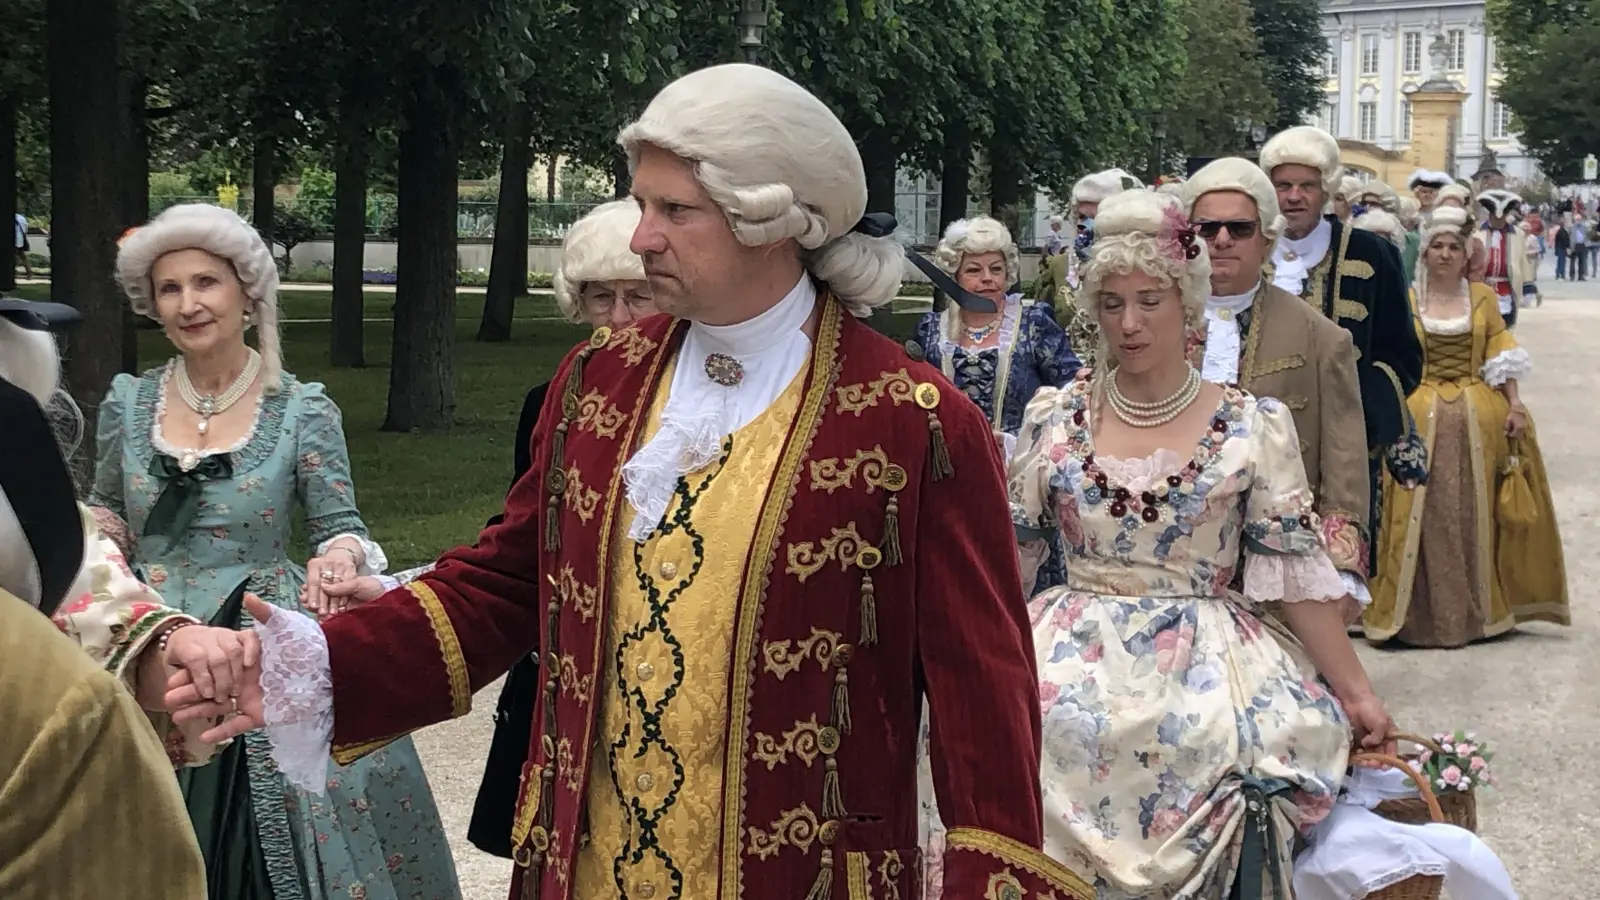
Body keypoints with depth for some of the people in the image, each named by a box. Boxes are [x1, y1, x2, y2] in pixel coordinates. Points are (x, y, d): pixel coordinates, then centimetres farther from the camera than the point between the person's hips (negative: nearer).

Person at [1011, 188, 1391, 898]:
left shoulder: (1253, 427, 1)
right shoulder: (1054, 417, 6)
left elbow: (1295, 570, 2)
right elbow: (1008, 551, 12)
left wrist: (1355, 693, 0)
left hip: (1206, 662, -1)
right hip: (1076, 656, 1)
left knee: (1204, 738, -30)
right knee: (1052, 725, -28)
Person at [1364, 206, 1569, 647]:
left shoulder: (1483, 297, 6)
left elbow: (1501, 356, 5)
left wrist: (1515, 405, -4)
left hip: (1478, 416, 1)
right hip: (1420, 418, -1)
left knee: (1474, 514, 4)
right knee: (1424, 514, -3)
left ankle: (1477, 607, 15)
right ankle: (1422, 610, 4)